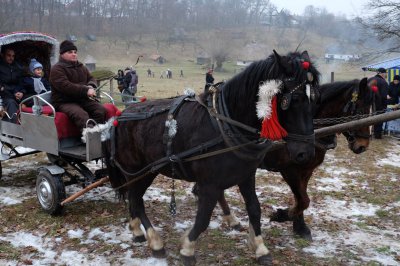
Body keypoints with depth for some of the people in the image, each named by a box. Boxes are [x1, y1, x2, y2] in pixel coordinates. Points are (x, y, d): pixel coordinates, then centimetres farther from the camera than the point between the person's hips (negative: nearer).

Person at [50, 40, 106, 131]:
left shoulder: (81, 67, 23)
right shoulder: (57, 69, -3)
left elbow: (91, 78, 26)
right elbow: (65, 86, -17)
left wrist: (91, 87, -2)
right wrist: (86, 90, -22)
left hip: (82, 100, 7)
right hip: (64, 102, -7)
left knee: (101, 110, -19)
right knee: (81, 115, -36)